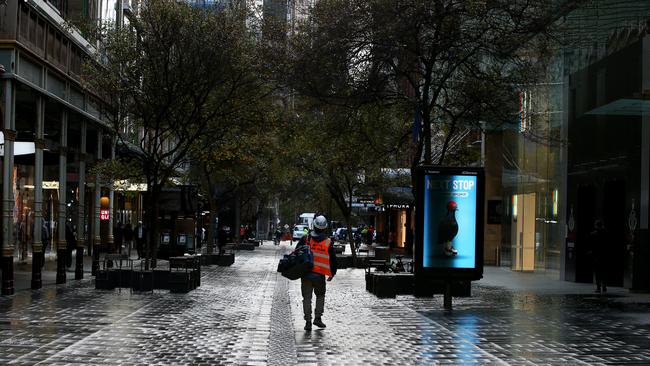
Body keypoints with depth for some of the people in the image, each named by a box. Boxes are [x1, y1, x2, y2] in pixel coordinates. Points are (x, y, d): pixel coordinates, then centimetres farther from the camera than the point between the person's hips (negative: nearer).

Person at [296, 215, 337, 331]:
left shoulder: (305, 239, -2)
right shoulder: (328, 242, -2)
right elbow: (333, 259, 5)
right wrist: (332, 273, 18)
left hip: (305, 273, 0)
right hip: (320, 275, 0)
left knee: (307, 298, 6)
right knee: (320, 296, 19)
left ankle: (308, 321, 3)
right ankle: (317, 318, 14)